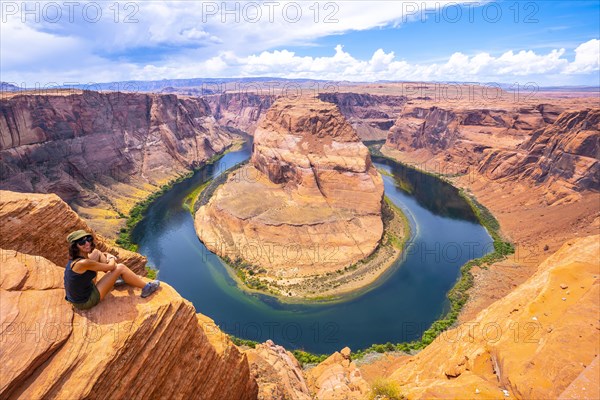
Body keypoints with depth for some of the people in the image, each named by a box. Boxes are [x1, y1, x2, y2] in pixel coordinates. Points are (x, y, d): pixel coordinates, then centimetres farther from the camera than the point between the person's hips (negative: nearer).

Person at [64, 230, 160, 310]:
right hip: (85, 303, -9)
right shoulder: (82, 263, -33)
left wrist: (108, 256, 0)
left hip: (75, 297, 9)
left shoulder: (75, 257, -5)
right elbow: (110, 267, -19)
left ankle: (116, 279, 25)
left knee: (97, 253, 7)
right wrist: (112, 259, 4)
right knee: (120, 268, -10)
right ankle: (146, 288, 5)